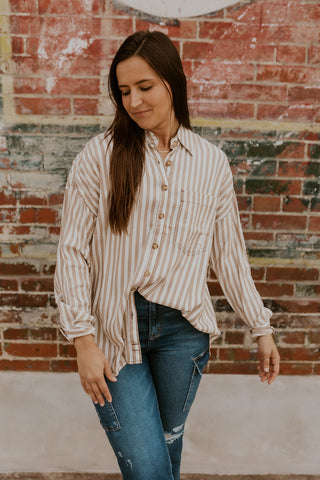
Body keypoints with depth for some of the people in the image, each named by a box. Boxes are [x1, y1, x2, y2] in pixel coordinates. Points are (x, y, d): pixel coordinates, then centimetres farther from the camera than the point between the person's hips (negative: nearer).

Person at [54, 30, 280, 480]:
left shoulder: (212, 162, 3)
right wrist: (84, 341, -9)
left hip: (183, 329, 2)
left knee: (168, 443, 20)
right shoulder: (100, 155, -5)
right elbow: (73, 251, -5)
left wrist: (261, 328, 12)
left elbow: (229, 254, 9)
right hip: (115, 330, -2)